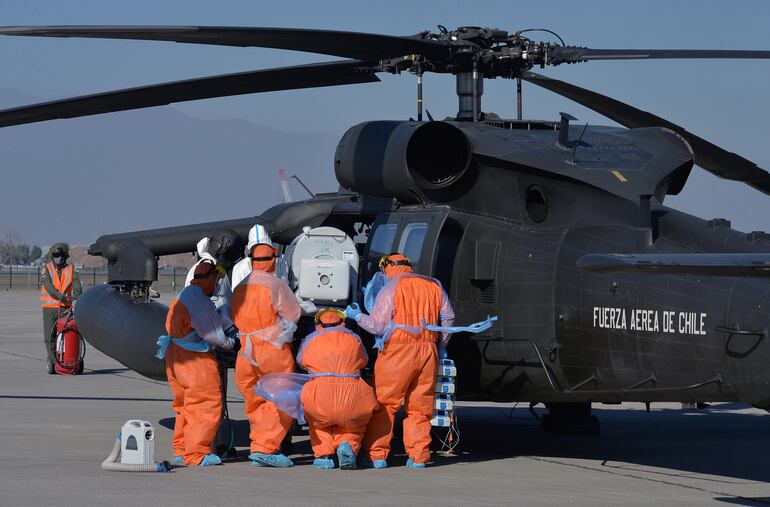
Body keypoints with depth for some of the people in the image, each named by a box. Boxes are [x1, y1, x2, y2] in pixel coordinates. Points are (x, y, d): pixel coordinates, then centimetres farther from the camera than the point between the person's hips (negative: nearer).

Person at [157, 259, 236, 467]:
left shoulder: (183, 296, 14)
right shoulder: (199, 300, -16)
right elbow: (214, 335, -15)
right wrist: (230, 343, 4)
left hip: (175, 356, 10)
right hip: (196, 360, -10)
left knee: (185, 406, 17)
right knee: (206, 405, -4)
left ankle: (181, 450, 21)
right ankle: (196, 453, -5)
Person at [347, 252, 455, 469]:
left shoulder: (390, 289, -4)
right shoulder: (434, 286, 11)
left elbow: (377, 326, -5)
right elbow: (448, 318, 17)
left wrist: (357, 316, 13)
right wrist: (441, 345, 29)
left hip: (397, 353, -4)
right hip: (428, 351, 4)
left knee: (383, 404, 4)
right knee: (420, 406, 10)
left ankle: (377, 455, 2)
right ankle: (418, 456, 7)